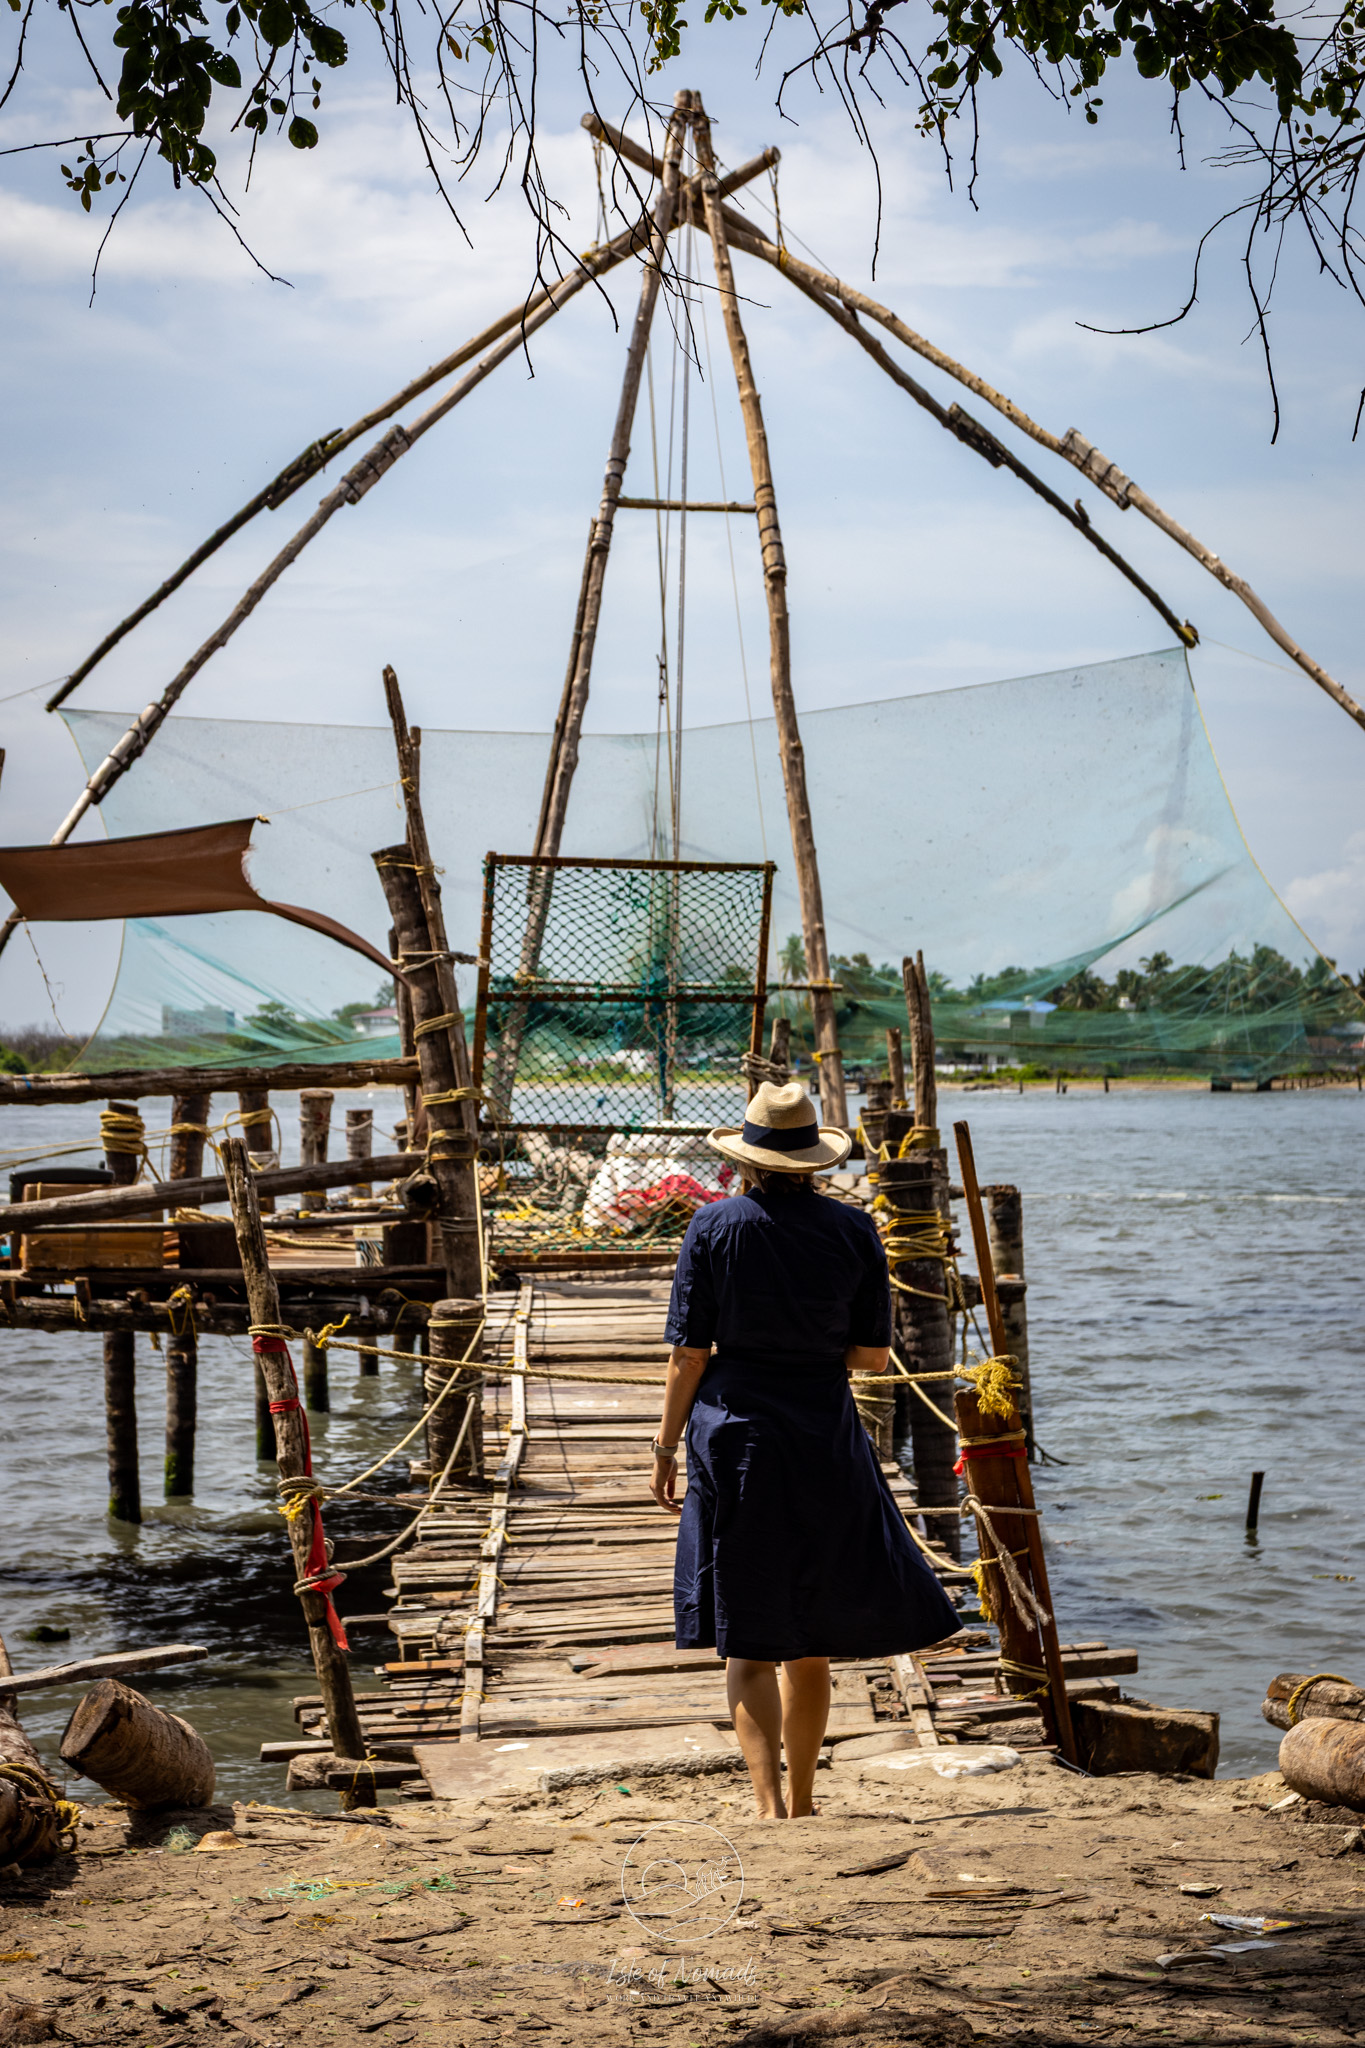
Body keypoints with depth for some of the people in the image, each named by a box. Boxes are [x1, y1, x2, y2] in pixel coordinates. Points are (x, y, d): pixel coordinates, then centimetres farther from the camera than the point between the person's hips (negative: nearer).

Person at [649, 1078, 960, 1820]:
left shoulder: (714, 1227, -5)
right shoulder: (853, 1230, -1)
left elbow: (689, 1354, -6)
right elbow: (872, 1355, 1)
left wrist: (666, 1446, 3)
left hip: (733, 1434, -2)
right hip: (824, 1435, 2)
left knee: (747, 1637, 4)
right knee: (810, 1634, 15)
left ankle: (770, 1804, -8)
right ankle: (801, 1802, 27)